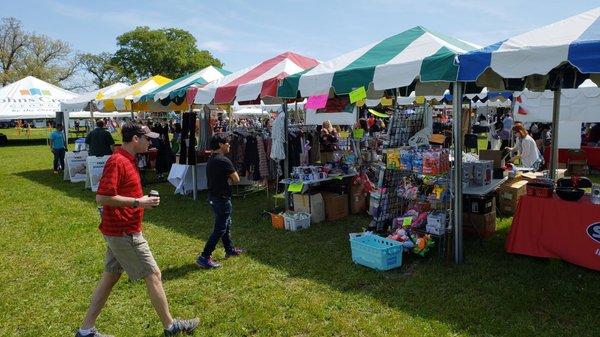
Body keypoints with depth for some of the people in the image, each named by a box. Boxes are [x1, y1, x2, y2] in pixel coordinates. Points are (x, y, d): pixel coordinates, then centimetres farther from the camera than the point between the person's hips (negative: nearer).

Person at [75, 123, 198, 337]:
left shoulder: (127, 160, 13)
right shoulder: (117, 162, -19)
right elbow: (102, 197, -26)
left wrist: (143, 201, 10)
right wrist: (138, 202, -22)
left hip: (119, 231, 10)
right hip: (124, 233, -10)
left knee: (110, 277, 16)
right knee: (153, 275, 0)